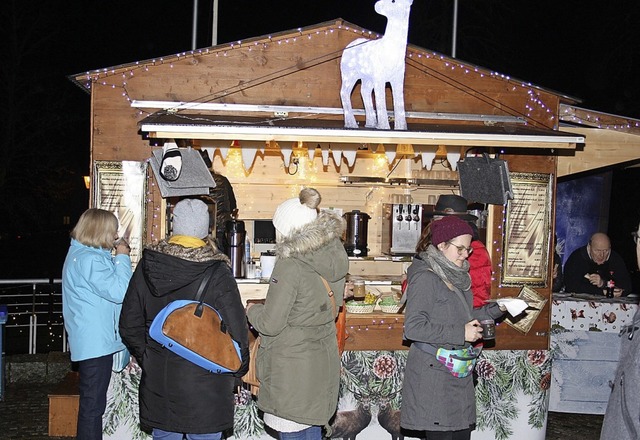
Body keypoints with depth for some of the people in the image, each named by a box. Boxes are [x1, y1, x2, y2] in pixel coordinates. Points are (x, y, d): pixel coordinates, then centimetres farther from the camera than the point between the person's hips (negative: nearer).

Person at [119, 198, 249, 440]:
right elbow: (236, 329, -13)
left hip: (157, 379, 4)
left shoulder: (148, 265, -1)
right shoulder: (217, 273, -15)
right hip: (204, 382, -4)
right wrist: (238, 368, 4)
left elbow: (129, 324, 5)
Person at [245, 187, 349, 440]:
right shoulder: (333, 259, 4)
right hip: (322, 365, 8)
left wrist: (252, 311, 3)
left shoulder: (290, 266, -20)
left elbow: (270, 324, -18)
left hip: (292, 372, -8)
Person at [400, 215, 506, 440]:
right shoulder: (425, 278, -14)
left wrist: (496, 309, 7)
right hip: (433, 373, -8)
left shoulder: (456, 276, 12)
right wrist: (460, 334, -20)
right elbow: (413, 327, -21)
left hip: (458, 373, 8)